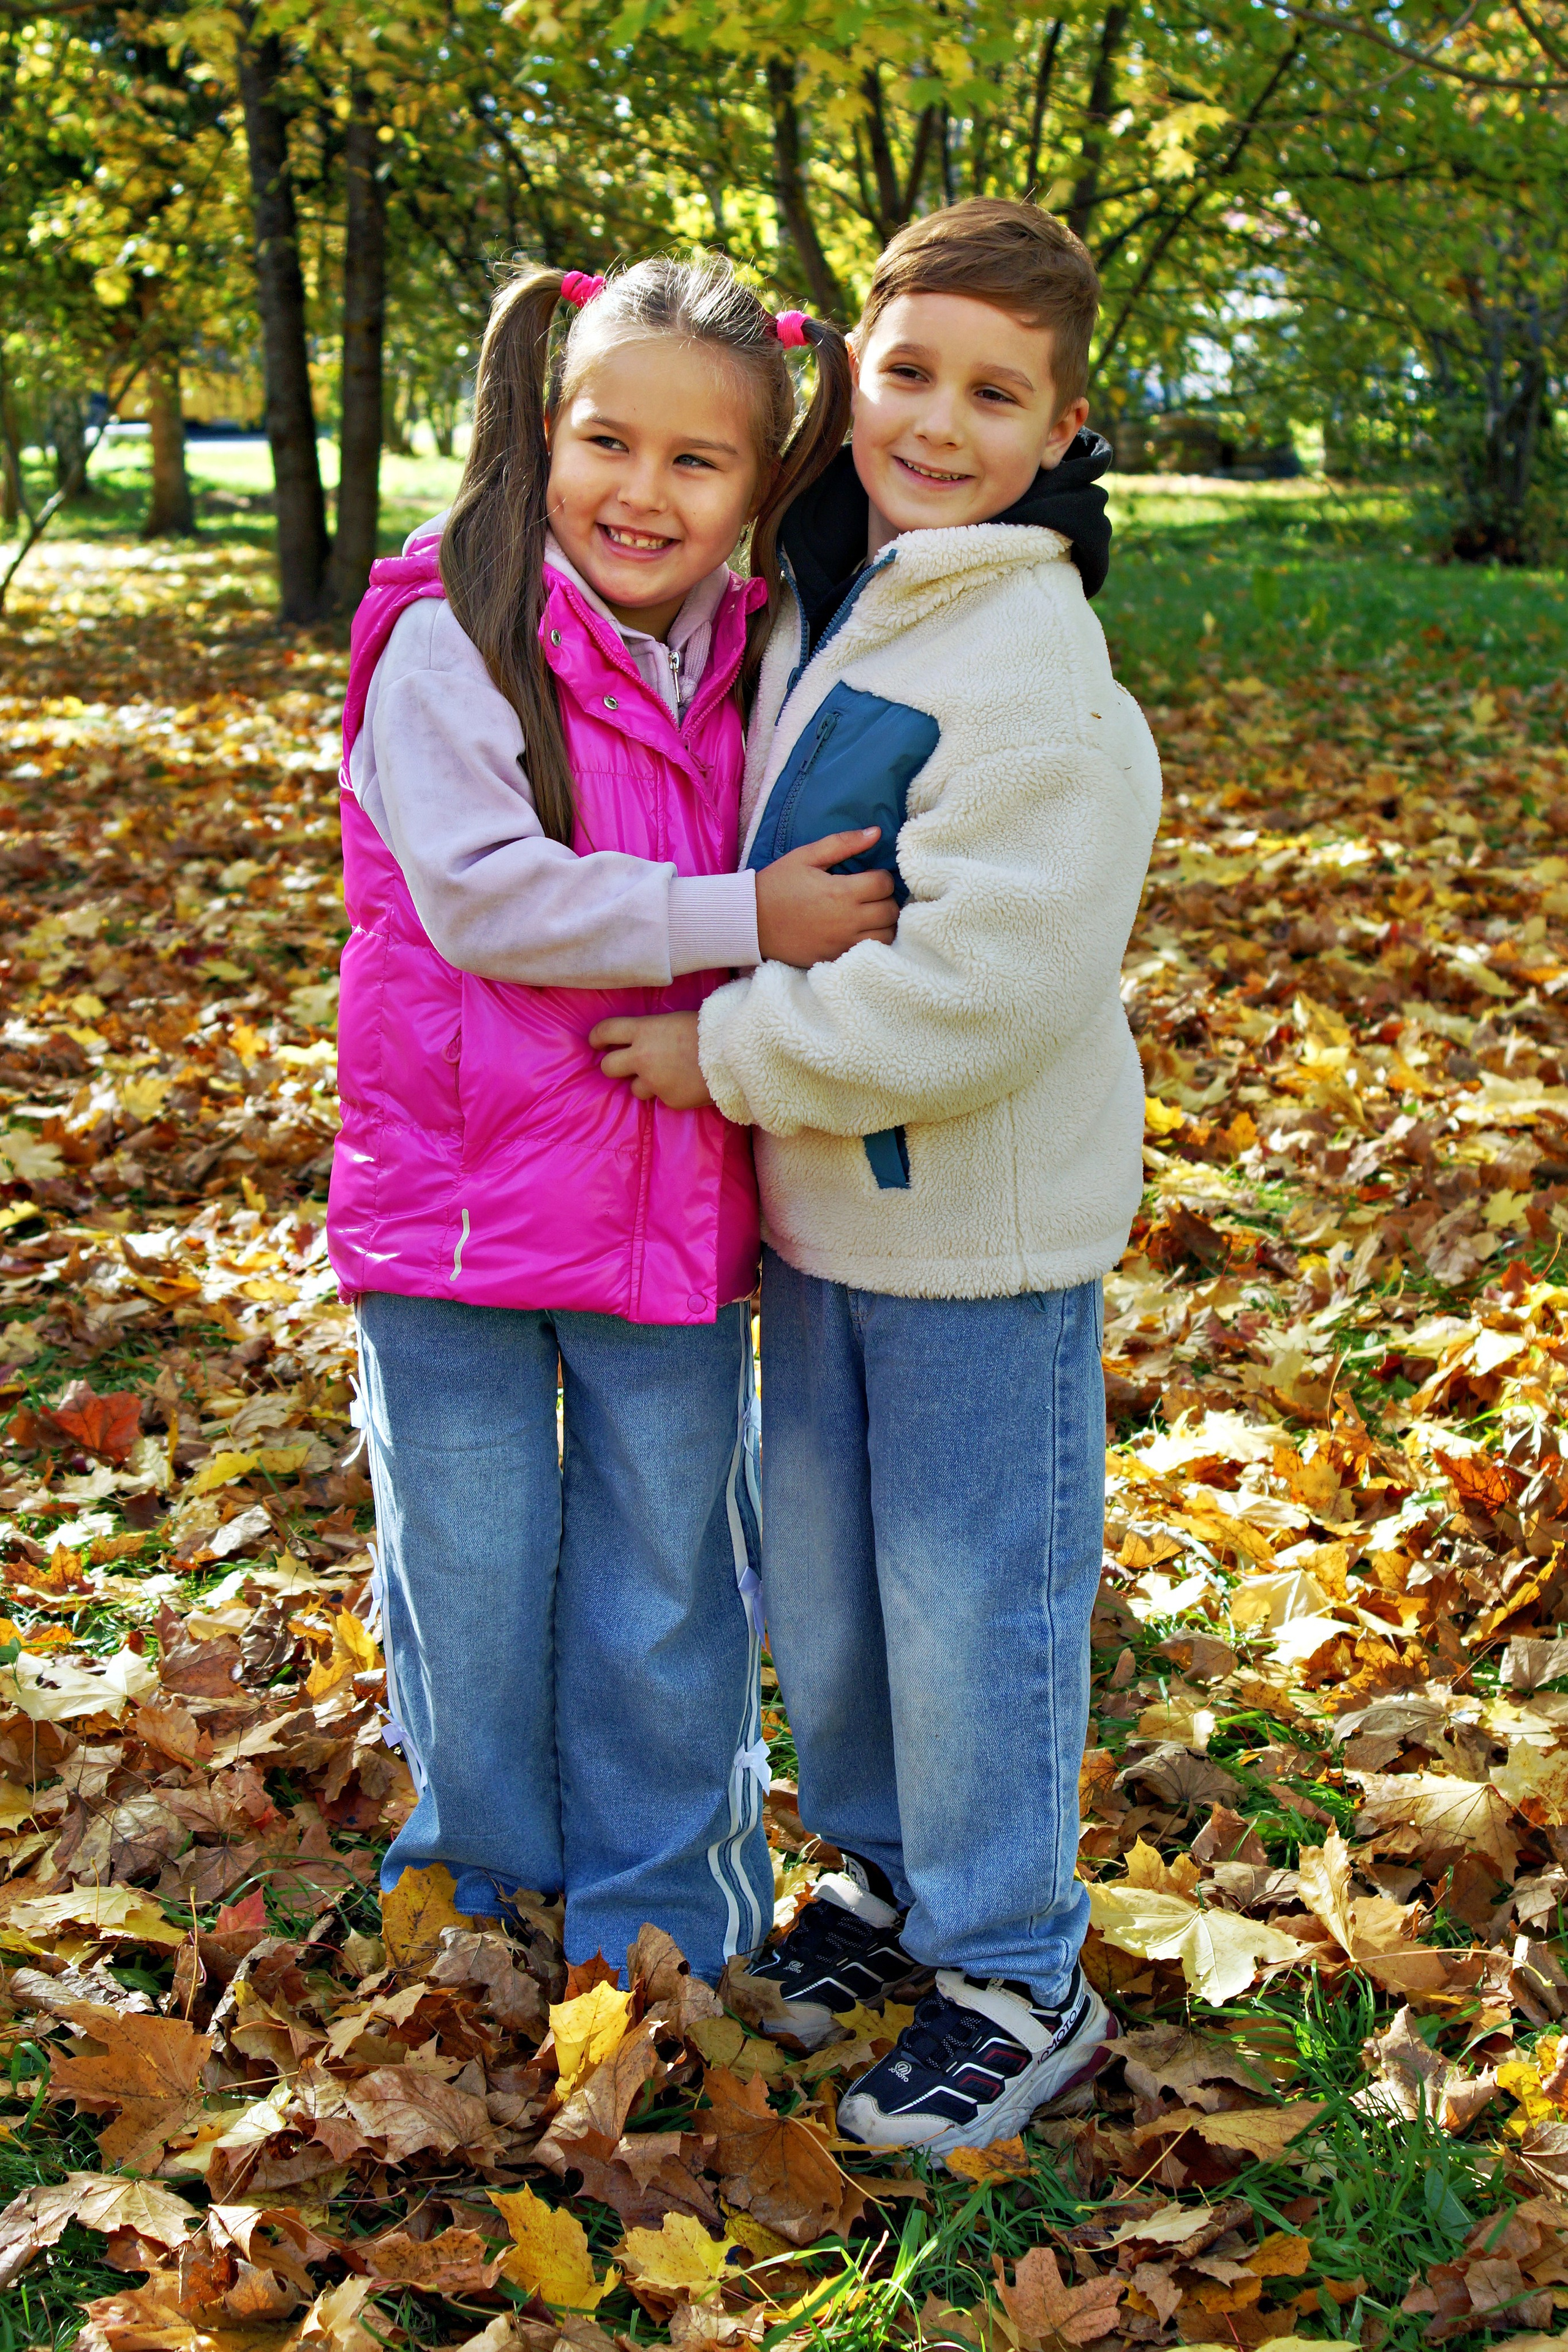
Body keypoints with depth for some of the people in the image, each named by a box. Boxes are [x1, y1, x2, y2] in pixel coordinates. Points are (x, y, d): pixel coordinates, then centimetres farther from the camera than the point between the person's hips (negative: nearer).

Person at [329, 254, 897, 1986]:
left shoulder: (742, 660, 5)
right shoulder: (452, 641, -12)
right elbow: (481, 895, -23)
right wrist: (743, 920, -24)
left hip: (674, 1210, 4)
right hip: (458, 1195, -4)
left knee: (664, 1603, 14)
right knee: (473, 1594, 12)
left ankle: (660, 1938, 32)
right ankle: (488, 1903, 35)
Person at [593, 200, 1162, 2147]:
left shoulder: (1028, 663, -21)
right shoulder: (829, 608, 7)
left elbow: (979, 978, -27)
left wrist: (730, 1056, -18)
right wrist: (740, 1053, 10)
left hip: (980, 1221, -8)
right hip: (819, 1199, 8)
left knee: (971, 1593, 4)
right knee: (816, 1566, 19)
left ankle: (1015, 1982, 22)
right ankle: (882, 1872, 41)